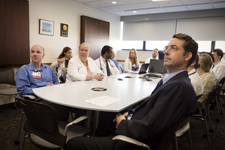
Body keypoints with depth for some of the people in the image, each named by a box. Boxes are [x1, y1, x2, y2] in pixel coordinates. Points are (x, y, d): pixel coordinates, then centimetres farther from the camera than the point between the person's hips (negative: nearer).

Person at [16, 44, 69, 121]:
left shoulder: (48, 68, 25)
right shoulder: (23, 70, 7)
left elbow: (56, 82, 26)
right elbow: (21, 90, -4)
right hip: (38, 100, -6)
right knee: (63, 110, -35)